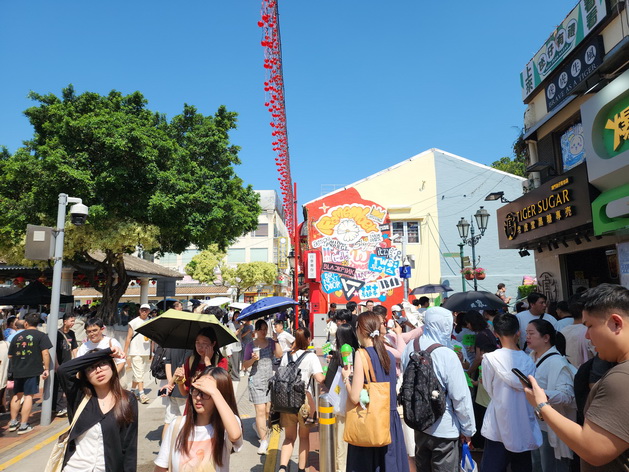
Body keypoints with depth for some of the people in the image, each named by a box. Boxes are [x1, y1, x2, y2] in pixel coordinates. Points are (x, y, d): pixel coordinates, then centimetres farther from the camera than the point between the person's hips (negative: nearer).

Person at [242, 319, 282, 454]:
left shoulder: (271, 342, 4)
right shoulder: (250, 345, 0)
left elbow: (279, 355, -13)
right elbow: (245, 365, 3)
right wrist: (252, 359, -16)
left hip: (270, 379, 3)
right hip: (256, 380, -3)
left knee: (268, 410, 9)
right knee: (260, 410, -7)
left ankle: (258, 426, 39)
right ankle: (264, 441, 3)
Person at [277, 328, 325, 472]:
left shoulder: (286, 356, 3)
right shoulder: (311, 356, -10)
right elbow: (319, 379, -22)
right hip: (305, 401, -3)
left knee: (289, 437, 15)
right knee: (304, 437, 17)